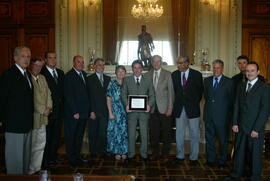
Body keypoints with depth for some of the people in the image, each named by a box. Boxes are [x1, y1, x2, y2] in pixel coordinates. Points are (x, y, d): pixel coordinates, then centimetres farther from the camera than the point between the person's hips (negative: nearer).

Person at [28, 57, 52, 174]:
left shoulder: (42, 78, 15)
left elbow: (48, 93, 15)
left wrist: (48, 107, 0)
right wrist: (43, 110, -12)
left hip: (43, 116, 8)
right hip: (32, 117, -8)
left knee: (41, 143, 13)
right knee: (31, 146, 0)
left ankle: (37, 167, 25)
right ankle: (30, 170, 14)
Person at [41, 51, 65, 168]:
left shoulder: (60, 73, 12)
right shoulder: (41, 73, -11)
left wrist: (62, 105, 8)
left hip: (59, 110, 7)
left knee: (56, 135, 15)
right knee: (46, 135, 3)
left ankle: (53, 156, 30)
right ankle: (44, 160, 17)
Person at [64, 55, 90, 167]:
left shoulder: (84, 74, 12)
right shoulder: (69, 76, -11)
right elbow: (68, 96, -15)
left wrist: (87, 110, 8)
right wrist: (74, 112, -16)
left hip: (83, 112, 7)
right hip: (72, 113, -7)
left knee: (79, 135, 16)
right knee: (71, 136, 6)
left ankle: (78, 156, 28)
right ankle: (72, 159, 16)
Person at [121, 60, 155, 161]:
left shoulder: (148, 80, 6)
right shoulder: (127, 80, 7)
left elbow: (152, 95, 4)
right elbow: (124, 94, 3)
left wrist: (149, 105, -14)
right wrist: (126, 105, -15)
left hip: (144, 111, 0)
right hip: (131, 111, 0)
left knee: (144, 134, 8)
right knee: (131, 134, 8)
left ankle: (144, 154, 23)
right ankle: (131, 154, 23)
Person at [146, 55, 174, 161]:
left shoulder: (167, 74, 1)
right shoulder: (148, 75, 9)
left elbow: (170, 91, -3)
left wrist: (170, 107, -9)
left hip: (164, 108, -2)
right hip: (152, 108, 2)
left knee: (166, 131, 4)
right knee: (153, 132, 7)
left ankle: (165, 153, 19)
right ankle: (155, 152, 22)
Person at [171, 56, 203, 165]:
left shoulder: (197, 75, -4)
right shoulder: (174, 74, 3)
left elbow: (201, 90, 6)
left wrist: (195, 102, 7)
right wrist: (176, 102, 7)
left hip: (192, 109, -2)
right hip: (179, 109, 2)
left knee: (194, 134, 6)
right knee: (179, 134, 9)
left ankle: (193, 157, 19)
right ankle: (180, 156, 24)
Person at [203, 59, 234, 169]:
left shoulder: (228, 82, -4)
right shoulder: (207, 80, 8)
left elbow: (231, 99, 1)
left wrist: (226, 110, 1)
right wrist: (210, 103, 7)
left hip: (222, 116, -3)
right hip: (209, 115, 3)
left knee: (223, 140, 9)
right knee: (209, 138, 12)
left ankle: (222, 161, 23)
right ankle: (210, 159, 27)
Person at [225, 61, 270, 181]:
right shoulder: (241, 86, 9)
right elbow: (237, 105, 10)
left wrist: (256, 129, -14)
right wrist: (235, 123, 2)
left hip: (256, 128, -4)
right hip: (241, 126, 4)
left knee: (255, 153, 8)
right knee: (239, 151, 13)